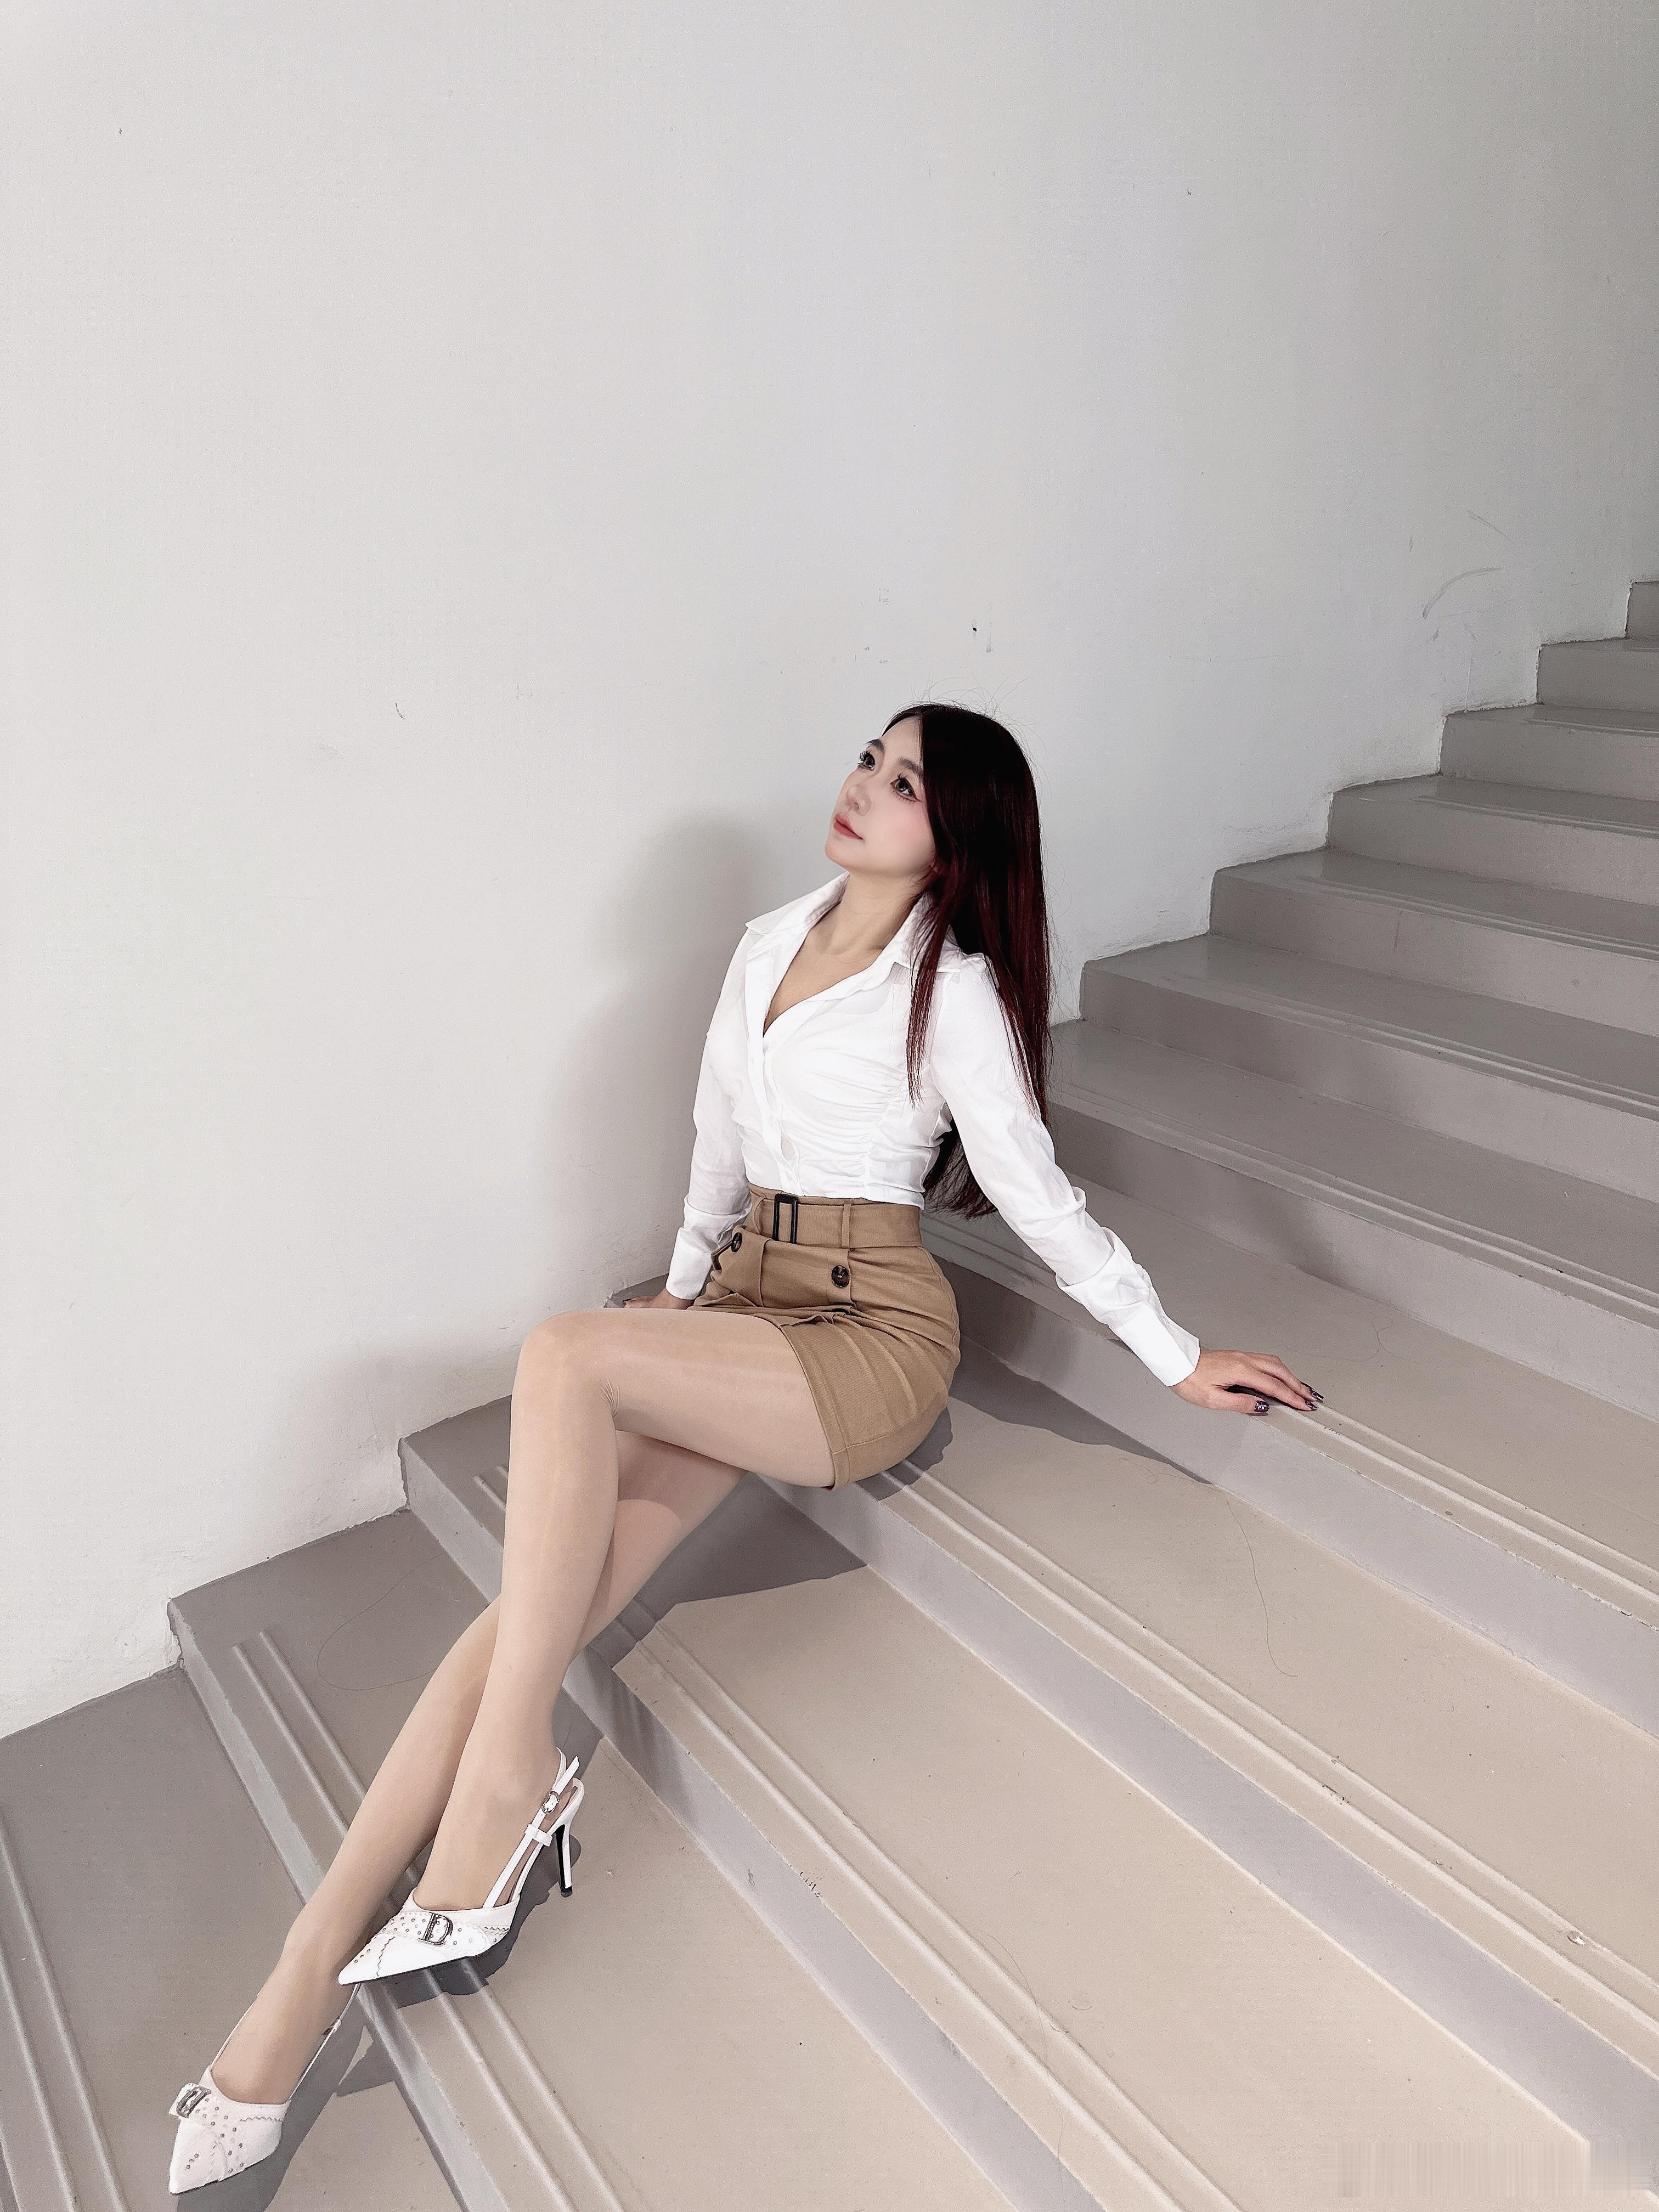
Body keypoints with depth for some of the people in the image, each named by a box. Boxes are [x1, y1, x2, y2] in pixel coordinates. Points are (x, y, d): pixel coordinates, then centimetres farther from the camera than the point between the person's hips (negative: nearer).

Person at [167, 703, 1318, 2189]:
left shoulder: (952, 988, -7)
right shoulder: (769, 943, 13)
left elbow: (1037, 1194, -5)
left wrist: (1176, 1357, -4)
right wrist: (688, 1283, 28)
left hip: (872, 1337, -5)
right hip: (746, 1309, 6)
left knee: (564, 1357, -30)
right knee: (535, 1608, -13)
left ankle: (508, 1776, -18)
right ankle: (293, 2004, -11)